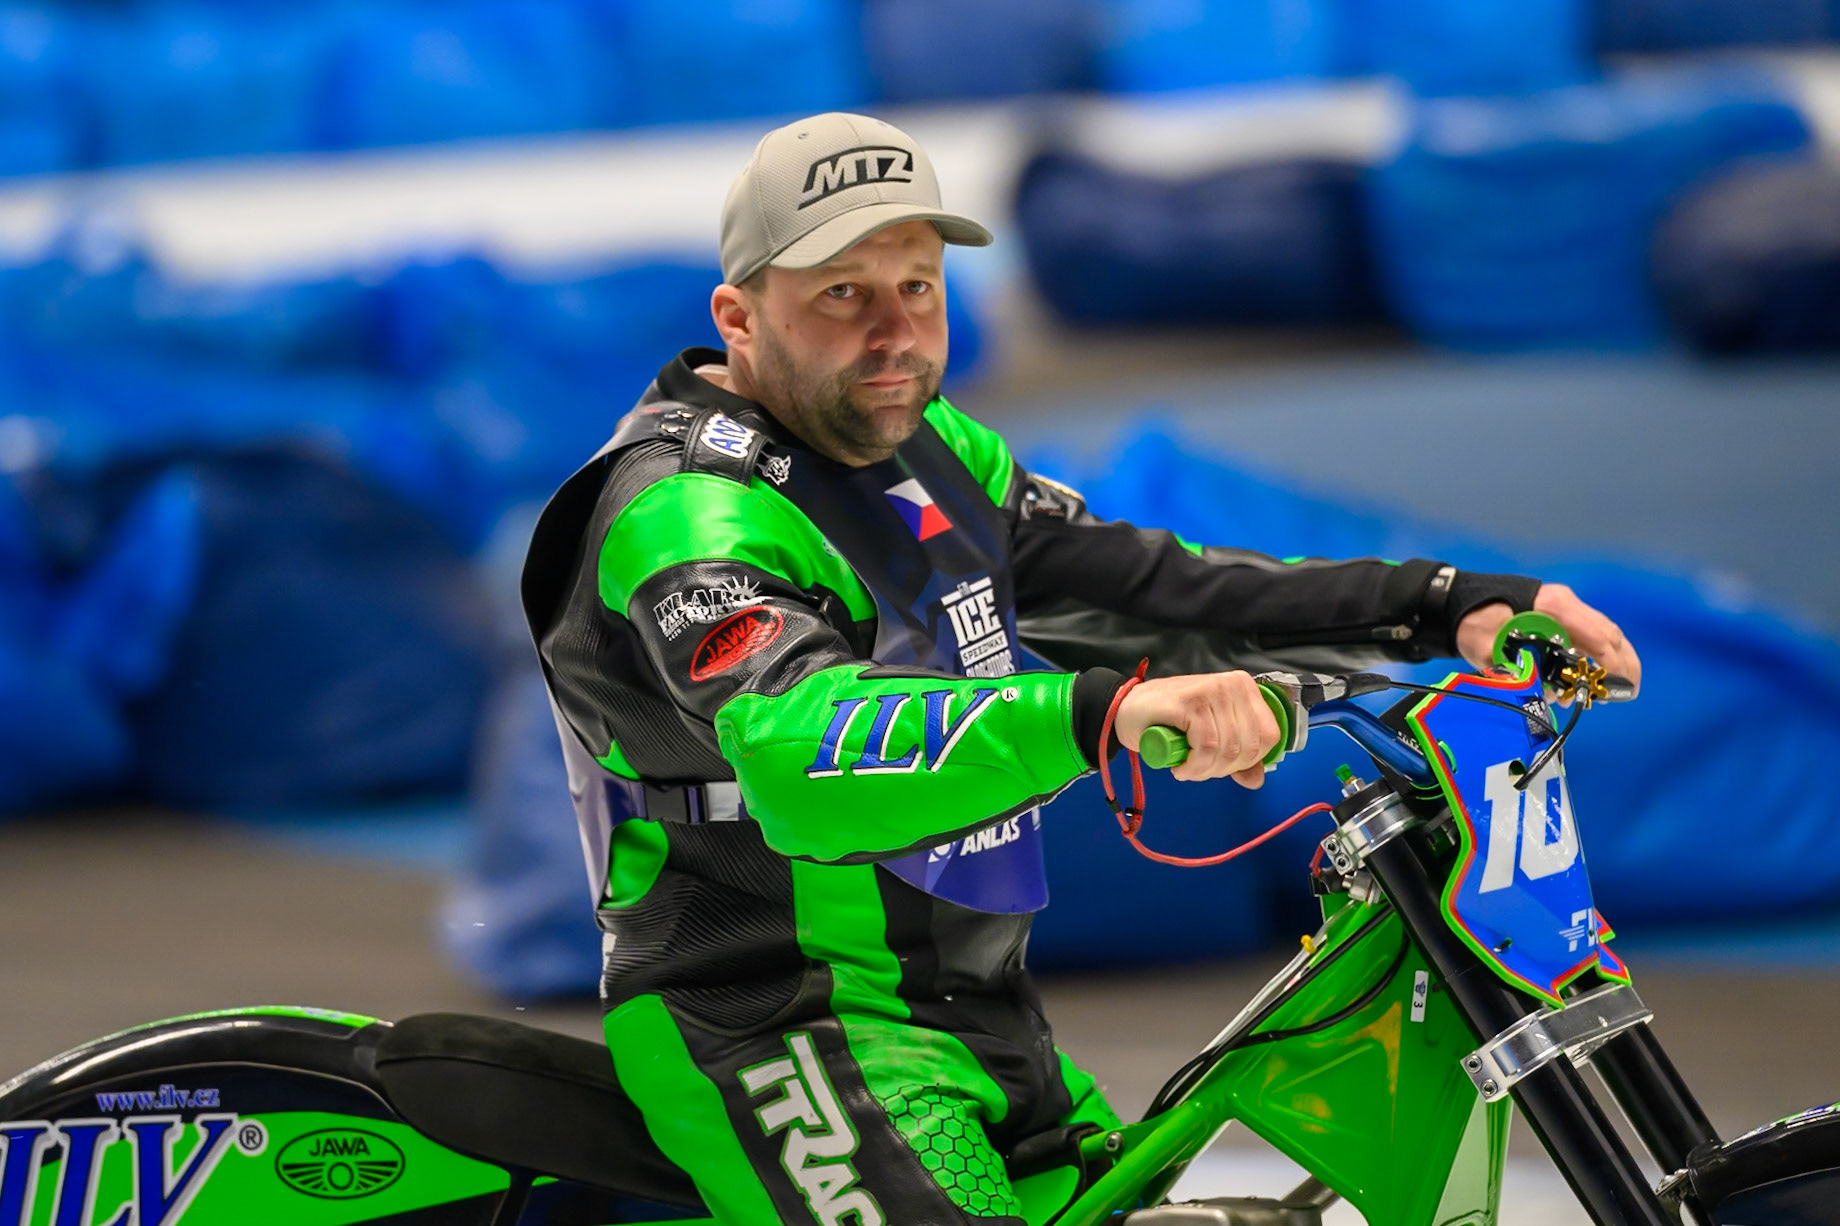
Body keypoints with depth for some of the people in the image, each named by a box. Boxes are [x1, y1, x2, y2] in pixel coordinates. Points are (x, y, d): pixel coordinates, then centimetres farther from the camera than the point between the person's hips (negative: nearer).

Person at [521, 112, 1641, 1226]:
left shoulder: (931, 448, 12)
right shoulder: (689, 515, -19)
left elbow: (1149, 590, 11)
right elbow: (795, 745, -37)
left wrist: (1450, 609, 0)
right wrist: (1098, 715, -51)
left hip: (979, 1012, 9)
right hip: (780, 1037, -9)